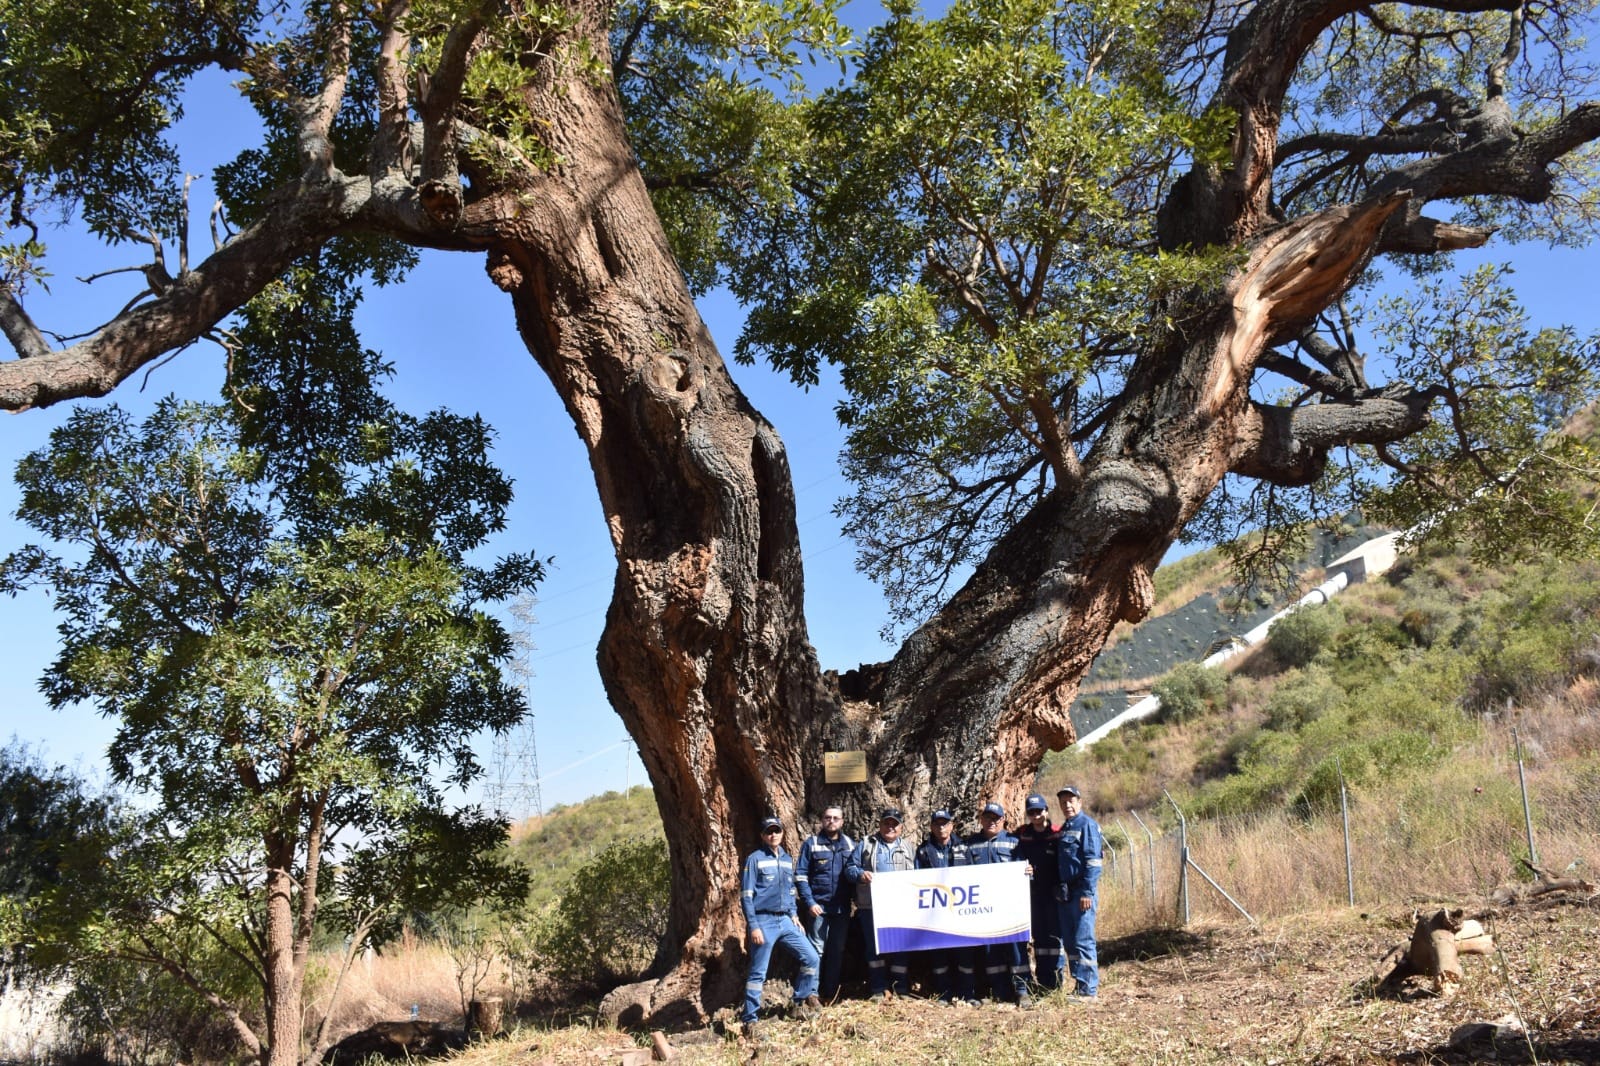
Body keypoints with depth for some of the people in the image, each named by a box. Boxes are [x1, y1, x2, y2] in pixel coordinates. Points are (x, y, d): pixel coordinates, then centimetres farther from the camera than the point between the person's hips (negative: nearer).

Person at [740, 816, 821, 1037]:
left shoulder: (787, 860, 12)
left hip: (785, 921, 6)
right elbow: (746, 895, -9)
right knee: (758, 973, -2)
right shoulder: (755, 859, -7)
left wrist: (794, 915, 7)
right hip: (764, 921, -6)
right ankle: (749, 1020, 6)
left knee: (810, 957, 3)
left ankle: (802, 1003, 21)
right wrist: (753, 927, -14)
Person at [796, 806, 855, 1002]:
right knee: (816, 950, -2)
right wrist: (809, 902, -13)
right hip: (818, 906, -4)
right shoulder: (811, 844, -2)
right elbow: (800, 875, -5)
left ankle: (830, 993, 18)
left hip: (842, 908, 4)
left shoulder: (850, 845, 8)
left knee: (838, 950, 9)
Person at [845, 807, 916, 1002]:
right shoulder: (866, 845, 8)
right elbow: (850, 868, 3)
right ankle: (878, 989, 7)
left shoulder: (907, 848, 17)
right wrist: (860, 874, -19)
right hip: (871, 907, -2)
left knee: (900, 948, 4)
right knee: (874, 947, -1)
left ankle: (900, 989, 13)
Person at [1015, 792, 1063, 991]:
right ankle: (1042, 980, 17)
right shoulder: (1022, 834, 4)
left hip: (1053, 891, -3)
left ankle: (1056, 980, 5)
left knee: (1054, 935, -1)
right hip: (1033, 891, 3)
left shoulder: (1058, 834, -5)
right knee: (1038, 934, 10)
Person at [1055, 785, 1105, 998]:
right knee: (1069, 941, 10)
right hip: (1066, 892, 9)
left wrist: (1087, 892, -19)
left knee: (1083, 940, -8)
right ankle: (1079, 984, 17)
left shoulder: (1087, 825, -7)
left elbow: (1093, 861, -14)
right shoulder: (1064, 829, 19)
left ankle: (1089, 989, -4)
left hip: (1082, 892, -9)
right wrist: (1059, 891, 15)